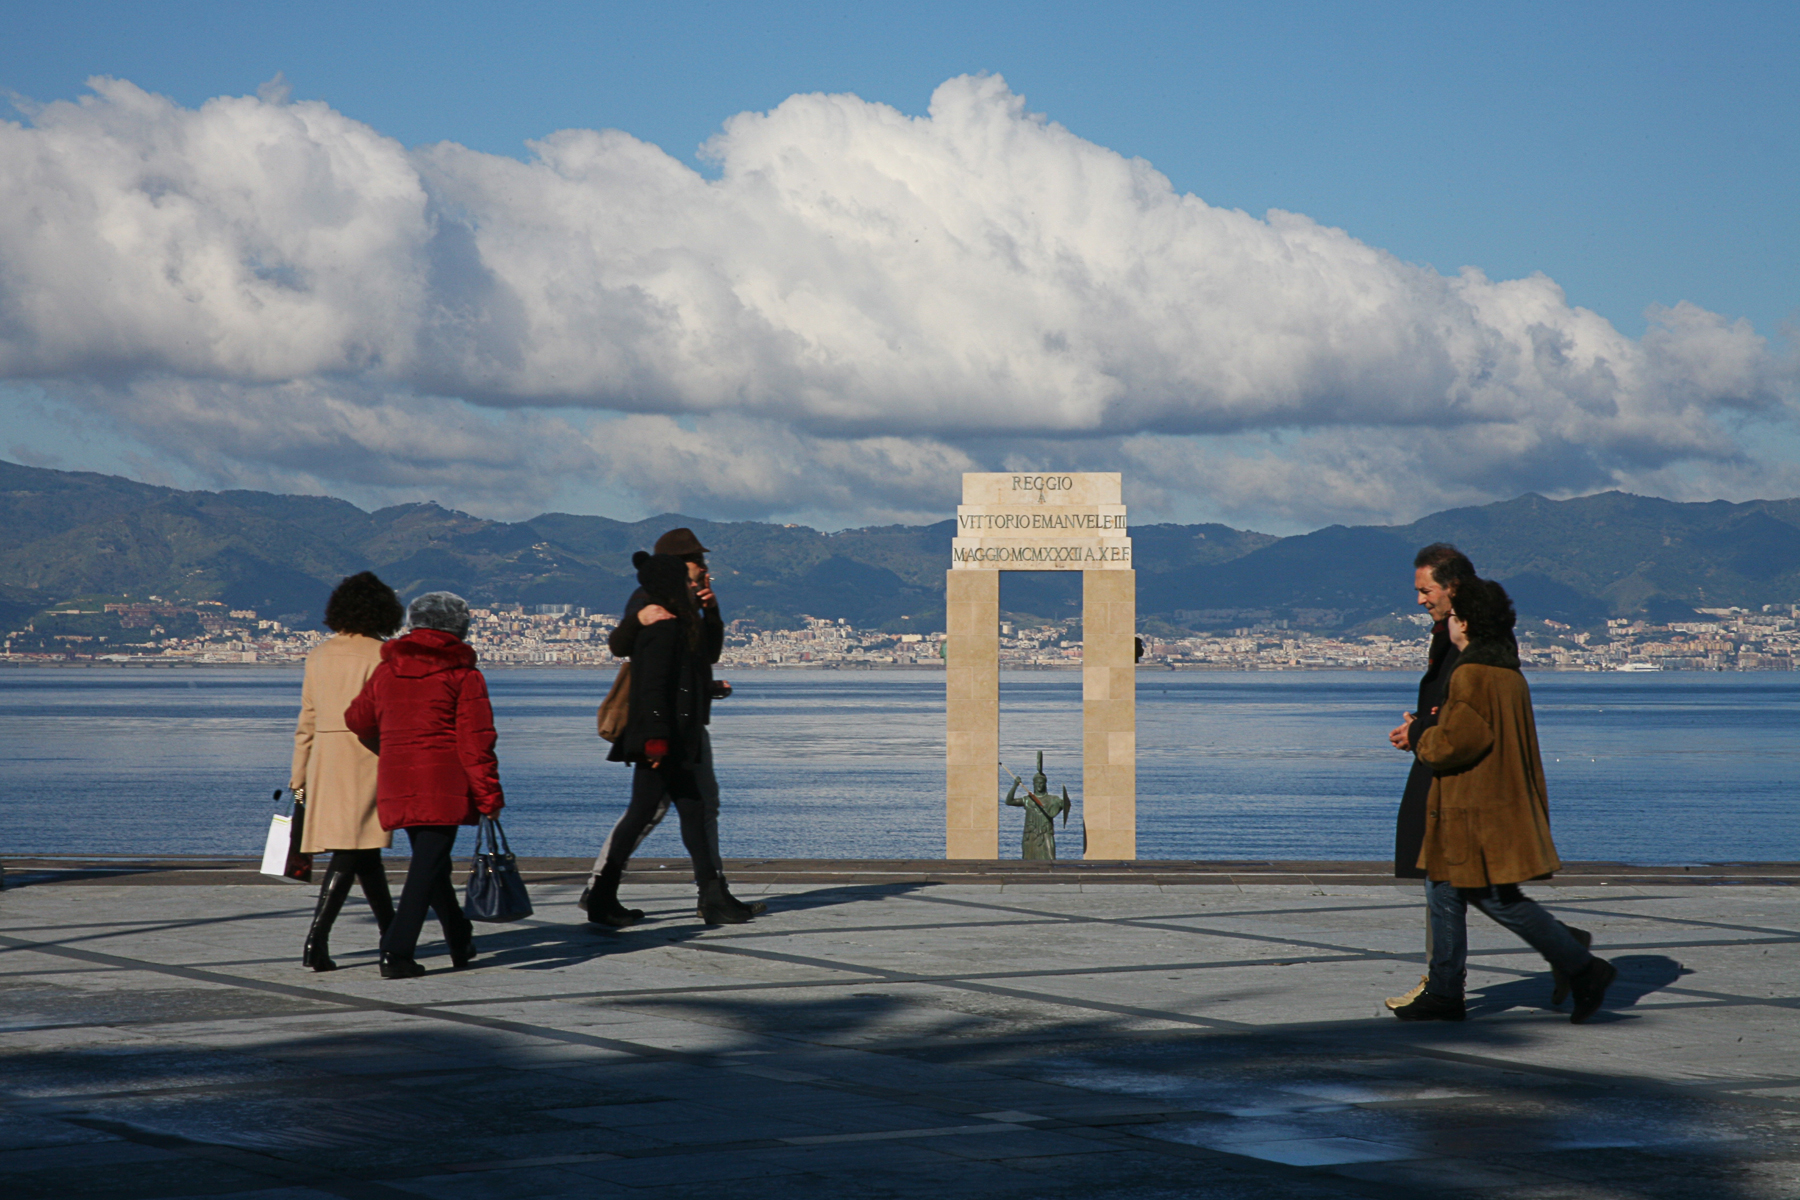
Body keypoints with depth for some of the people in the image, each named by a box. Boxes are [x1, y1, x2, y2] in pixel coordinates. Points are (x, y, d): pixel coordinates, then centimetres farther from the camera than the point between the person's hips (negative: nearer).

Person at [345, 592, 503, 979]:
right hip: (445, 784, -5)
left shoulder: (387, 671, 12)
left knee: (429, 860, 19)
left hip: (397, 784, 5)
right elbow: (475, 740, -7)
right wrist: (489, 796, -4)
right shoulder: (463, 675, -3)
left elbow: (358, 719, 24)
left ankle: (460, 942, 32)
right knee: (428, 865, -7)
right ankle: (396, 952, -17)